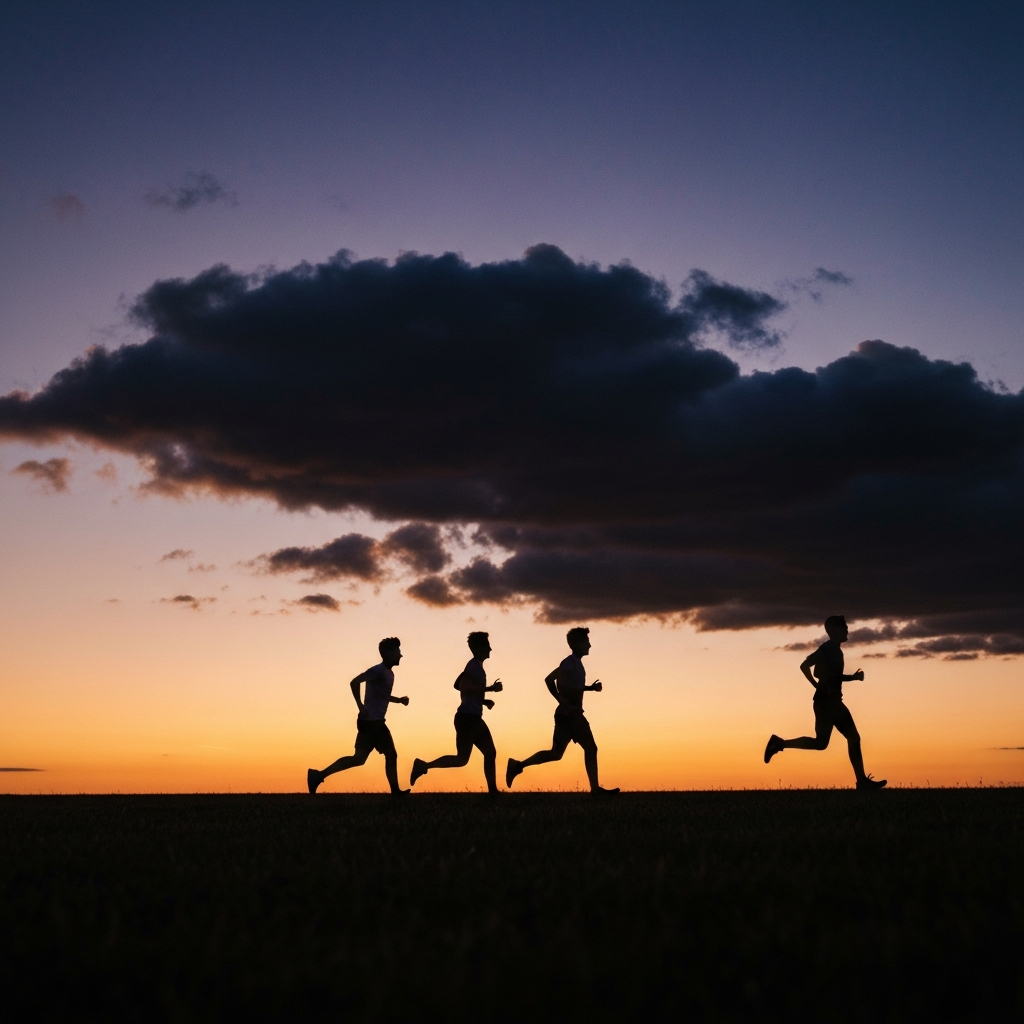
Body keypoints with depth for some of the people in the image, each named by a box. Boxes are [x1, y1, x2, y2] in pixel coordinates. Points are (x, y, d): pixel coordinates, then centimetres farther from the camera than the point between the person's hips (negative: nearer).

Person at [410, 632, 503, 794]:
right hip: (467, 718, -10)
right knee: (462, 759, -8)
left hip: (474, 718, 10)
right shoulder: (474, 665, -11)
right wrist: (490, 689, -23)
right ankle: (424, 765, -2)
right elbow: (463, 687, -26)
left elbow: (462, 687, 26)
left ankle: (493, 790, 11)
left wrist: (484, 701, 20)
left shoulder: (477, 666, 18)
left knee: (490, 753, 9)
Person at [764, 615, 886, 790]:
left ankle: (862, 781, 7)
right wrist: (818, 686, -17)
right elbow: (804, 666, -21)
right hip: (826, 702, -10)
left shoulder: (835, 650, 17)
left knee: (854, 739, 6)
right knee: (820, 742, -12)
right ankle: (779, 743, -2)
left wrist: (853, 677, 16)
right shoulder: (828, 649, -11)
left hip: (833, 702, 10)